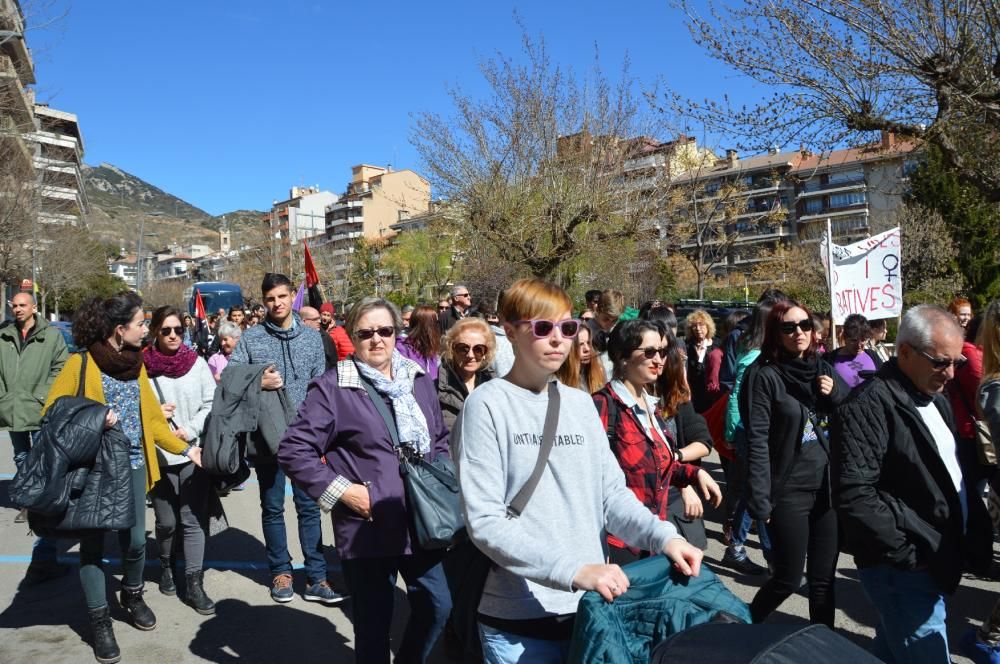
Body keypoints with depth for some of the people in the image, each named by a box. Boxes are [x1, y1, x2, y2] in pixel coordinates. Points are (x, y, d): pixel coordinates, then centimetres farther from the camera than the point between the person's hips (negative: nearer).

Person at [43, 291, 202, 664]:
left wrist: (185, 449, 5)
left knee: (135, 541, 9)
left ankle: (132, 597, 35)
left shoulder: (136, 365, 7)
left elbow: (152, 419, 10)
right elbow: (51, 415, -6)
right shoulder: (79, 365, -10)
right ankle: (100, 621, 20)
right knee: (93, 543, 5)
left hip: (132, 466, 4)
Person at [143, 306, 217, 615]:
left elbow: (212, 404, 1)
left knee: (194, 520, 2)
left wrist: (190, 430, -10)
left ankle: (194, 583, 8)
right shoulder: (144, 366, -3)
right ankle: (166, 566, 38)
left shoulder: (197, 363, 2)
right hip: (159, 455, -1)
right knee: (166, 522, 11)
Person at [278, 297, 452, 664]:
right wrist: (340, 489, -15)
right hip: (367, 528, -5)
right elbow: (293, 450, -11)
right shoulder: (333, 386, -9)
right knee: (374, 622, 10)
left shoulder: (419, 379, 7)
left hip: (420, 522, 5)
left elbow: (440, 438, 19)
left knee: (437, 606, 15)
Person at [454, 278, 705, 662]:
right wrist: (573, 570, -25)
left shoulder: (580, 403, 6)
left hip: (591, 607, 5)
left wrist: (663, 536, -12)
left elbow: (612, 491, 5)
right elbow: (484, 521, -17)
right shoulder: (488, 404, -11)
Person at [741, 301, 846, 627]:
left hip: (827, 487, 5)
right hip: (788, 492, -5)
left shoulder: (822, 368, 9)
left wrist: (836, 393, -6)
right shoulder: (764, 375, -10)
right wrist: (760, 500, -17)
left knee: (823, 578, 12)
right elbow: (757, 441, -14)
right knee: (788, 579, 5)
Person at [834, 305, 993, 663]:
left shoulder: (935, 400, 11)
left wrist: (977, 533, 9)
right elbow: (855, 495, -26)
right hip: (903, 569, -8)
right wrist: (907, 553, -20)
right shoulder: (870, 405, -19)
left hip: (935, 562, 8)